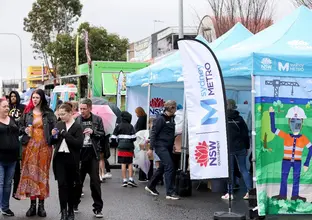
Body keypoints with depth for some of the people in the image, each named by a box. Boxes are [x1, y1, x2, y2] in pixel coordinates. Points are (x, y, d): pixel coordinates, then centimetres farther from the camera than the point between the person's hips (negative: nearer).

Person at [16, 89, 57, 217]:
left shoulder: (48, 113, 5)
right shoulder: (27, 112, 9)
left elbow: (54, 127, 4)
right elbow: (20, 126, 14)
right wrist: (25, 130, -6)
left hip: (44, 145, -1)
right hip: (30, 145, 1)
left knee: (42, 173, 1)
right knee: (31, 173, -1)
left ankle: (41, 205, 5)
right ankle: (33, 205, 4)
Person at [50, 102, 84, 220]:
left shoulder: (77, 127, -5)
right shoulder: (59, 125, 10)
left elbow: (79, 144, -16)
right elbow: (53, 142, 18)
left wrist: (65, 134, -19)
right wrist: (53, 136, -4)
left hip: (71, 159, -3)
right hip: (59, 158, 3)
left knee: (70, 185, 8)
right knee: (62, 184, -5)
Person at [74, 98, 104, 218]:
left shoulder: (97, 119, 3)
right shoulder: (76, 120, 1)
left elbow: (102, 134, 5)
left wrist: (93, 132, -12)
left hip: (93, 153, 0)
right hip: (79, 153, 1)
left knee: (95, 181, -2)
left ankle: (98, 208, 4)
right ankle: (74, 204, 26)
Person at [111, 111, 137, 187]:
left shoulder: (118, 126, 3)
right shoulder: (130, 126, -4)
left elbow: (113, 138, 1)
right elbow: (134, 137, -10)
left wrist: (116, 144, 16)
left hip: (121, 147, 2)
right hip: (129, 147, -2)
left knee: (123, 164, 4)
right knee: (130, 163, 7)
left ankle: (124, 180, 3)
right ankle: (130, 179, 0)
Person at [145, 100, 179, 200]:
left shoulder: (171, 118, 12)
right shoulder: (160, 119, -12)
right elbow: (153, 133, -12)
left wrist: (173, 146, 16)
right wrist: (151, 148, -15)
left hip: (168, 147, 9)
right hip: (161, 146, -9)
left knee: (163, 167, 16)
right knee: (169, 167, -13)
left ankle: (151, 186, 31)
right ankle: (170, 192, -12)